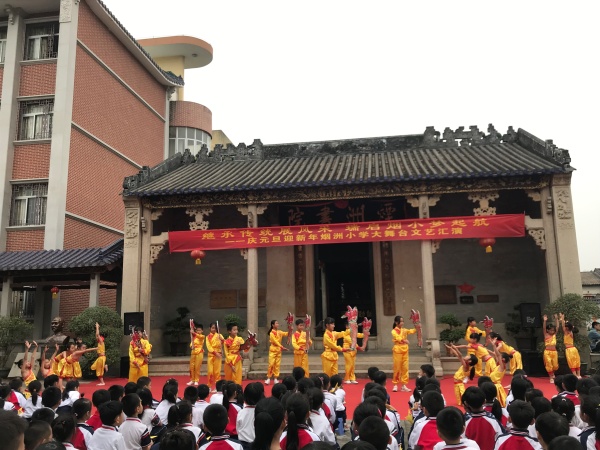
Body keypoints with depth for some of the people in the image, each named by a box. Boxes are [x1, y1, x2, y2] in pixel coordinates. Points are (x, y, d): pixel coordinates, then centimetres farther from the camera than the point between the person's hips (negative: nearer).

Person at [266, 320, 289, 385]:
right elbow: (275, 342, -18)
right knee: (271, 364, -7)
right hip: (273, 350, -6)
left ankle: (275, 378, 12)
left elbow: (286, 334, -1)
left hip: (279, 350, 6)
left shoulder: (279, 332, 8)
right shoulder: (271, 333, -12)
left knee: (277, 365, 6)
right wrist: (282, 347, -24)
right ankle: (268, 378, 4)